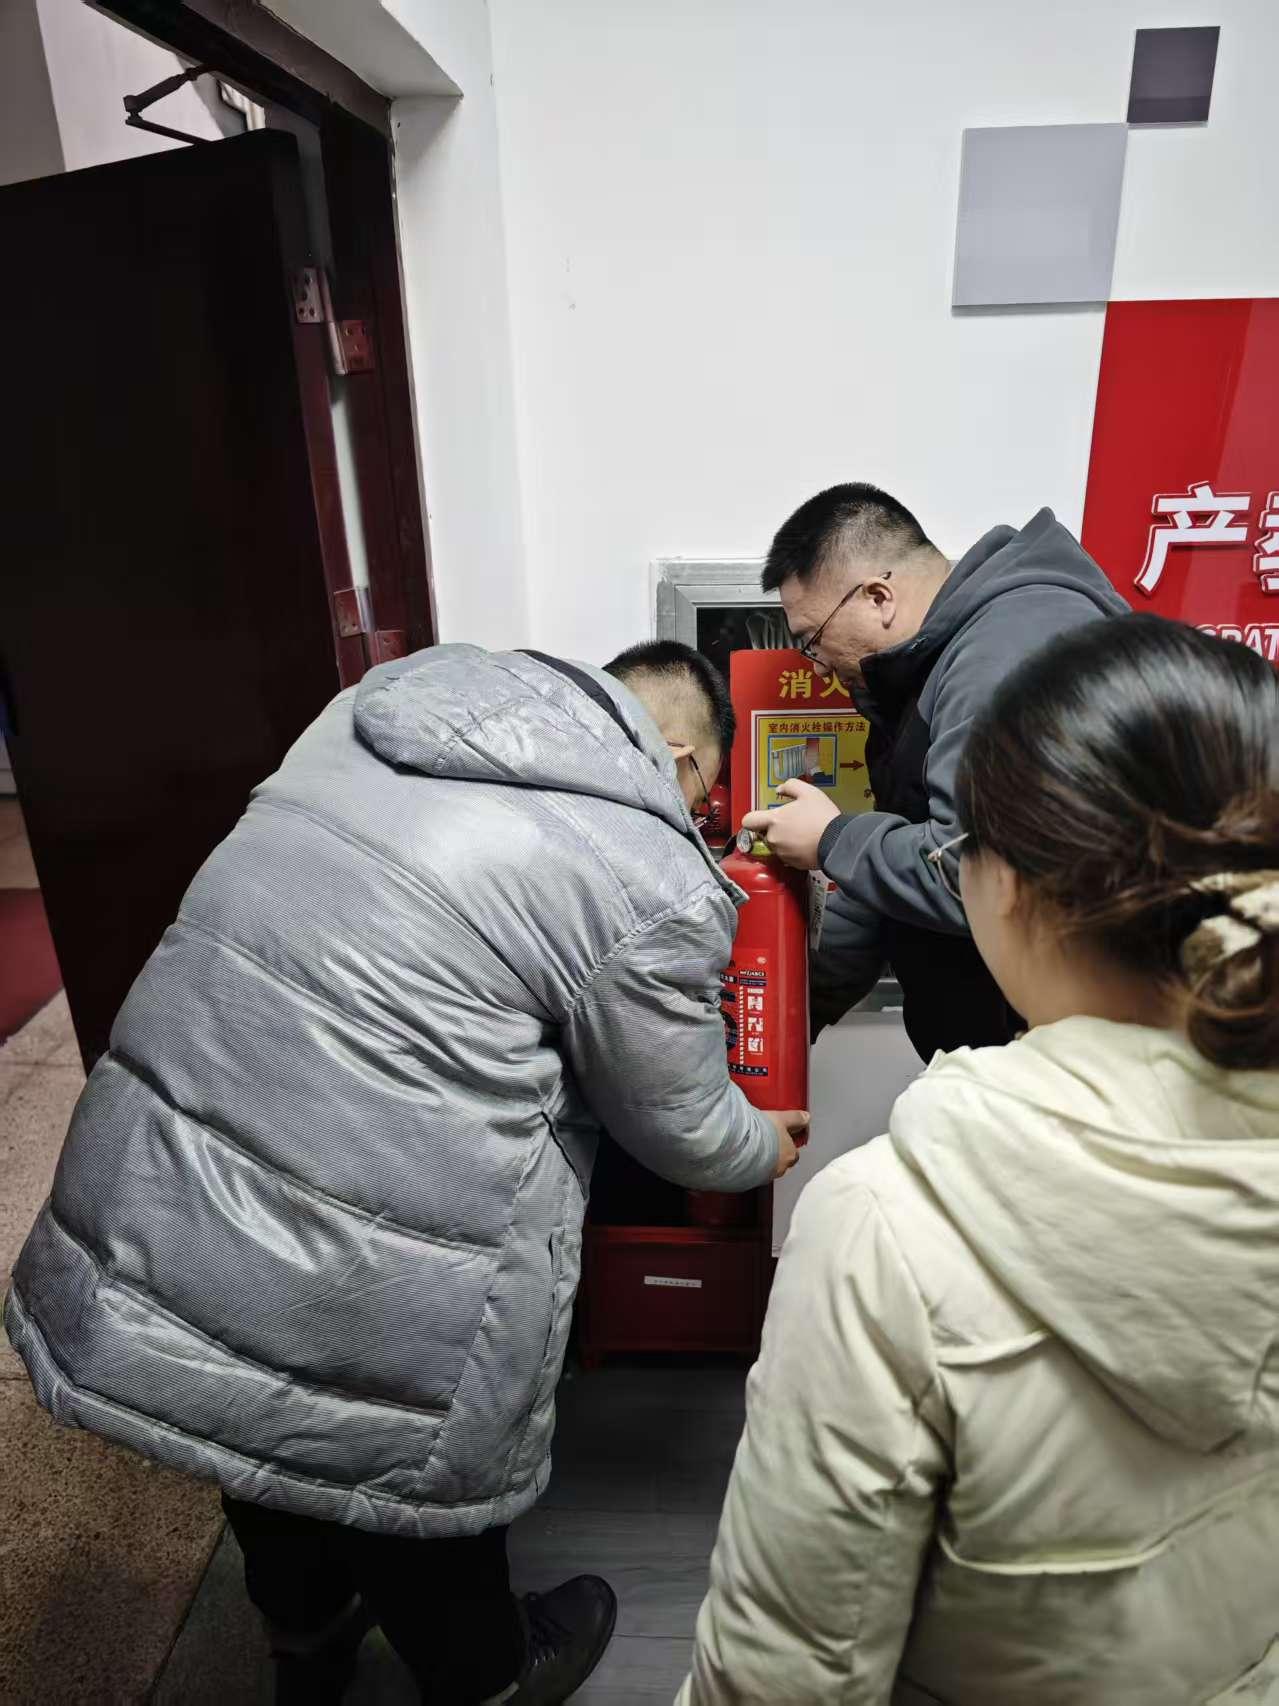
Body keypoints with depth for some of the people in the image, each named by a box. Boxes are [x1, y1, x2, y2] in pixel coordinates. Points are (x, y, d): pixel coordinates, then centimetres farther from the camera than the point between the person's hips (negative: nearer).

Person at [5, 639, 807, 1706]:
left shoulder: (397, 694, 5)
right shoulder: (652, 884, -15)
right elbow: (685, 1131, 0)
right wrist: (769, 1148, 21)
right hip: (357, 1304, -6)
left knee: (271, 1449, 32)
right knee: (403, 1496, 24)